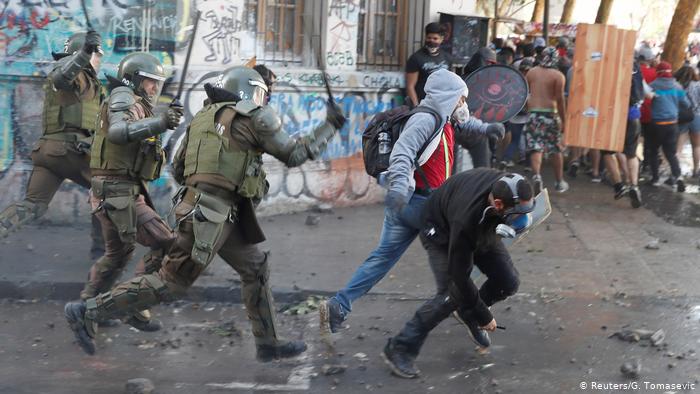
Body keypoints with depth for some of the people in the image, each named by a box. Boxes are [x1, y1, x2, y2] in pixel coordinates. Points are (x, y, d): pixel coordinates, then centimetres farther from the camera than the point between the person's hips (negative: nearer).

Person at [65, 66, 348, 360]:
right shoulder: (254, 116, -4)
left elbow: (178, 170, 18)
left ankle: (268, 343, 22)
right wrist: (330, 126, 10)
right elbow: (294, 154, 0)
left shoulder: (204, 117, 18)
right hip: (210, 215, -9)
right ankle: (87, 311, 1)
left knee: (256, 267, 16)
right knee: (170, 283, -3)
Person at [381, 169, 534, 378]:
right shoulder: (467, 218, -44)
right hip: (441, 231, -6)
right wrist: (484, 316, -22)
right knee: (452, 293, -20)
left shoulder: (507, 185, -30)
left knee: (508, 282, -7)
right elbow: (460, 275, -32)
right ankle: (400, 349, -8)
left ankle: (468, 314, 21)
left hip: (483, 229, 6)